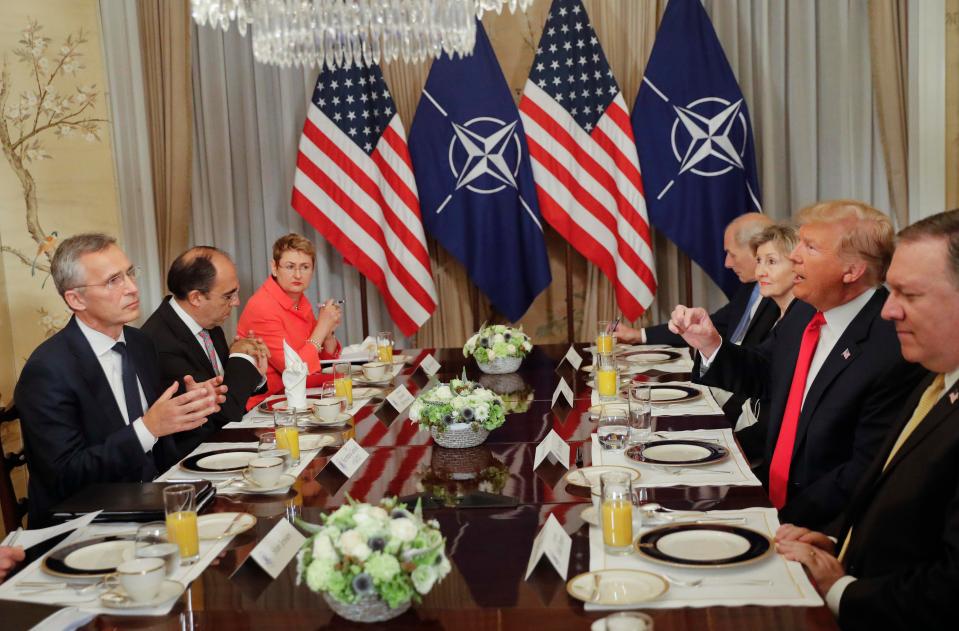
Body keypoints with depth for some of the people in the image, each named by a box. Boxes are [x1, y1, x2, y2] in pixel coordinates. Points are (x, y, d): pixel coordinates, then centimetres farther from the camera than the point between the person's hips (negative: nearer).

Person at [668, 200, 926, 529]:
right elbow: (762, 375, 17)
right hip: (772, 500, 7)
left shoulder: (894, 350, -21)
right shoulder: (805, 312, 2)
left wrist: (790, 517, -20)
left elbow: (867, 471, -19)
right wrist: (709, 344, 0)